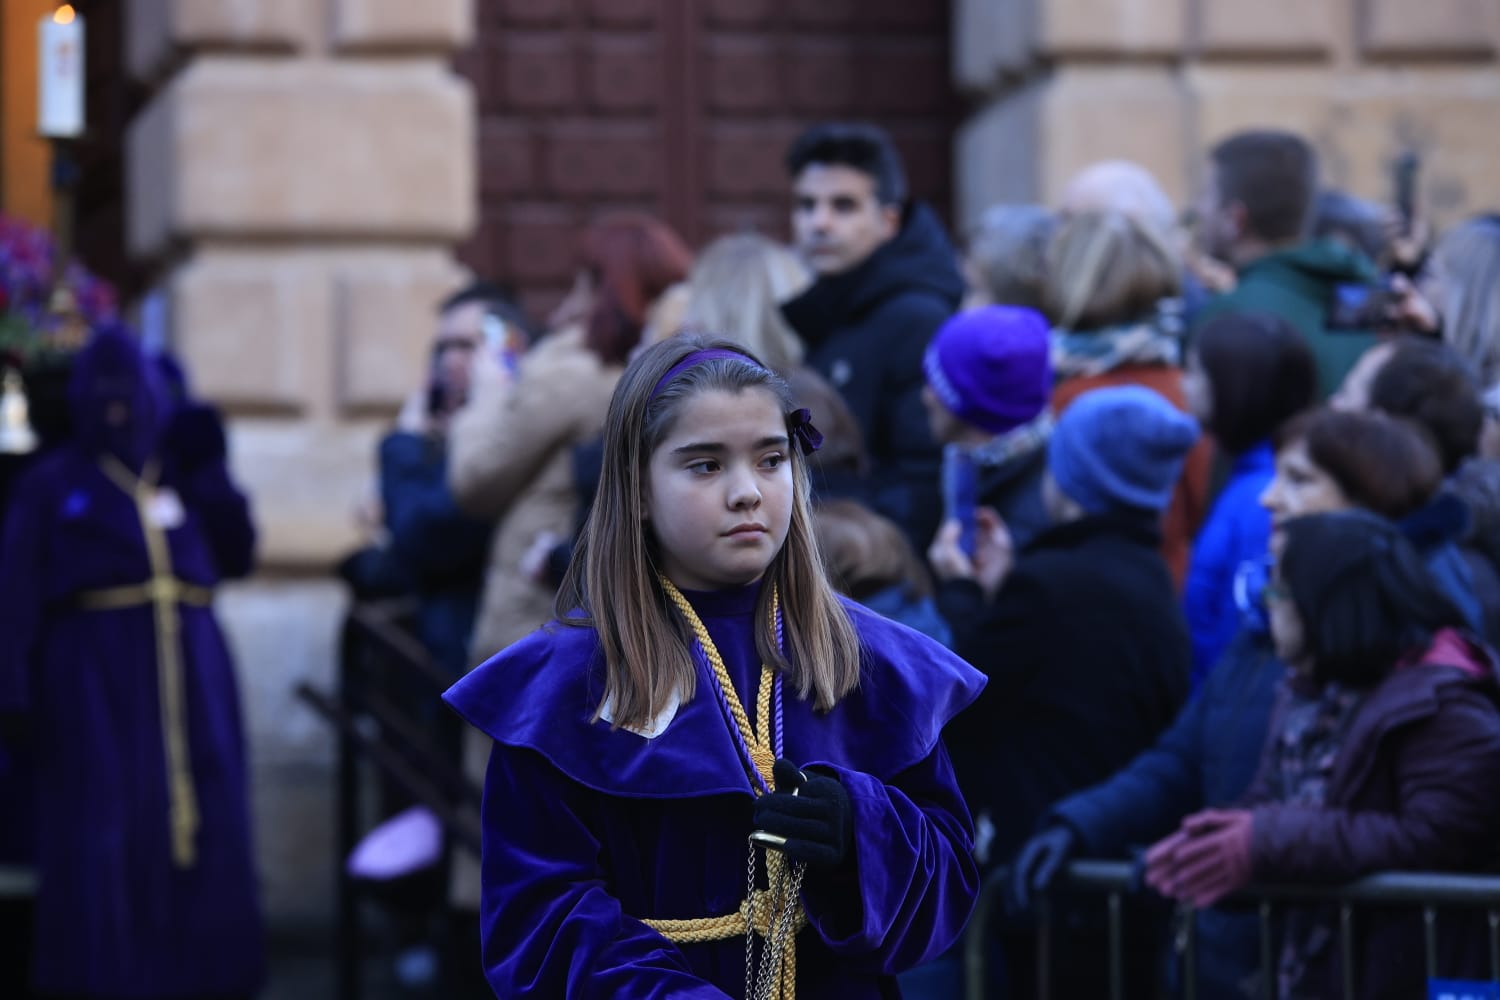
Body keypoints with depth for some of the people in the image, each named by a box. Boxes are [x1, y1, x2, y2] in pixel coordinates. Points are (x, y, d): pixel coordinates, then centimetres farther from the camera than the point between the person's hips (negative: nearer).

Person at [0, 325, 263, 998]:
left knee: (199, 821, 0)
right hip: (96, 672, -3)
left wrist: (210, 475, -3)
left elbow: (238, 556, 8)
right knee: (101, 829, -8)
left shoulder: (180, 474, 16)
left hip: (189, 666, 3)